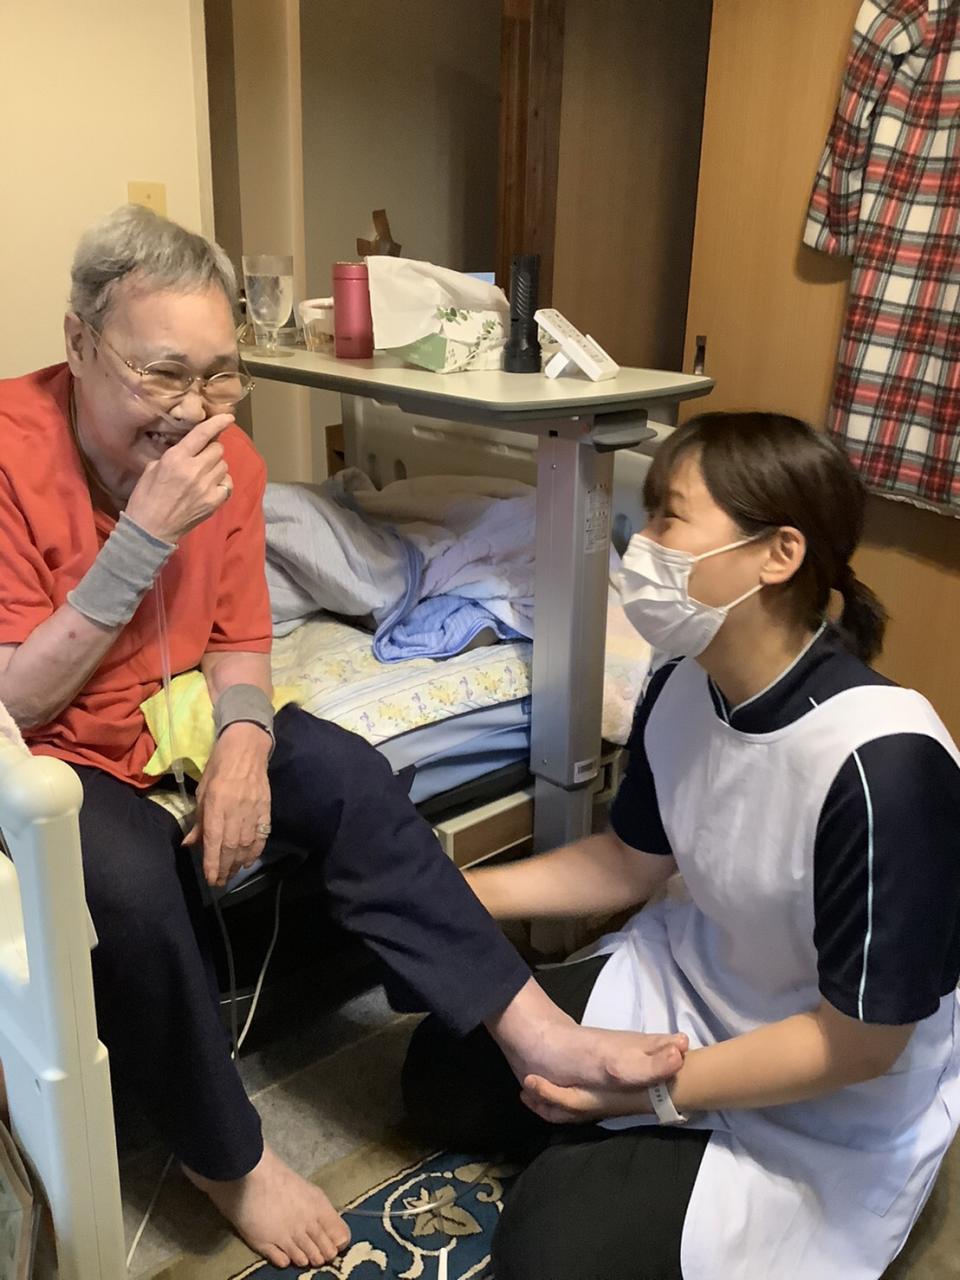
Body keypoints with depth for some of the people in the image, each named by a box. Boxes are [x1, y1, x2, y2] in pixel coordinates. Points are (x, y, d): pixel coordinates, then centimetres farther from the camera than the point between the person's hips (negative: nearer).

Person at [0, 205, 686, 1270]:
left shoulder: (224, 455, -8)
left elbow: (237, 641, 1)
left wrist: (243, 738, -22)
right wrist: (144, 538, -34)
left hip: (171, 718, 6)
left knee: (347, 778, -13)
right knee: (127, 879, -32)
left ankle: (533, 1032, -8)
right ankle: (225, 1159, -6)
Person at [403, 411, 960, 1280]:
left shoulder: (881, 762, -35)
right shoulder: (683, 687, -12)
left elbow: (857, 1043, -25)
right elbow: (632, 861, 5)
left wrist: (654, 1092, -18)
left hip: (831, 1103, -6)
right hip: (693, 981, 7)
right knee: (445, 1072, 8)